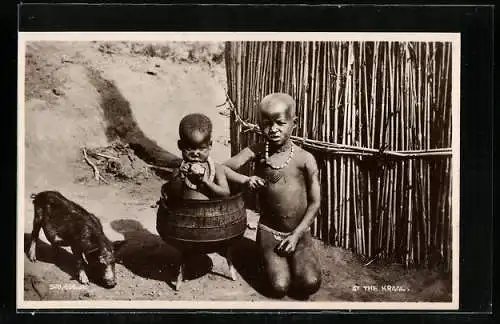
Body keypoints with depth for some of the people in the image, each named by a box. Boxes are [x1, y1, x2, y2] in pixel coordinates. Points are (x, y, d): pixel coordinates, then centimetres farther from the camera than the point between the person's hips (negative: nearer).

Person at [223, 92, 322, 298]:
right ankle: (271, 261, 16)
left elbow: (314, 203, -5)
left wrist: (296, 234, -11)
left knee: (310, 284, -19)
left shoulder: (305, 159, -10)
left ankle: (294, 262, 13)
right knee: (279, 287, -17)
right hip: (269, 231, 0)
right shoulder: (257, 152, -6)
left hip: (300, 232, 0)